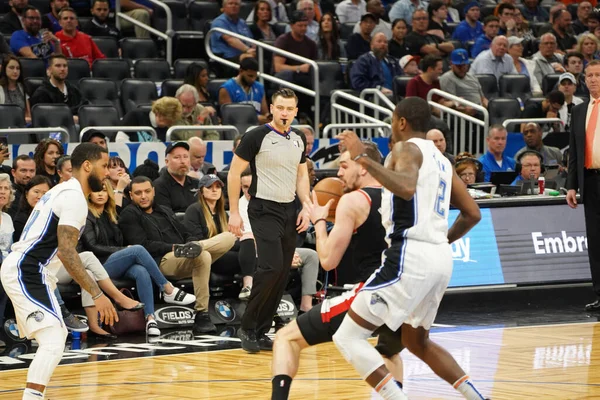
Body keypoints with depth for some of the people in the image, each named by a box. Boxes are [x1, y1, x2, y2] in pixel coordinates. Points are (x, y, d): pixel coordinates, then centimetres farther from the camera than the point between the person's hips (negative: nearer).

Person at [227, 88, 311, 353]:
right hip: (264, 209, -7)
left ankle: (261, 332, 12)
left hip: (289, 211, 7)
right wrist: (234, 212, -9)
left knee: (283, 274, 4)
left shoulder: (299, 139, 10)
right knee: (271, 267, -19)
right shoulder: (256, 137, -9)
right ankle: (247, 328, -6)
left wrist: (306, 207, 6)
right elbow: (234, 172, -6)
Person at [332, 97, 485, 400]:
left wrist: (362, 158, -25)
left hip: (409, 256, -9)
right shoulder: (441, 159, 21)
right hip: (440, 258, 9)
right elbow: (472, 214, 22)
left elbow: (406, 188, -27)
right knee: (417, 342, 28)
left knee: (347, 337, -5)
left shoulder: (407, 148, -5)